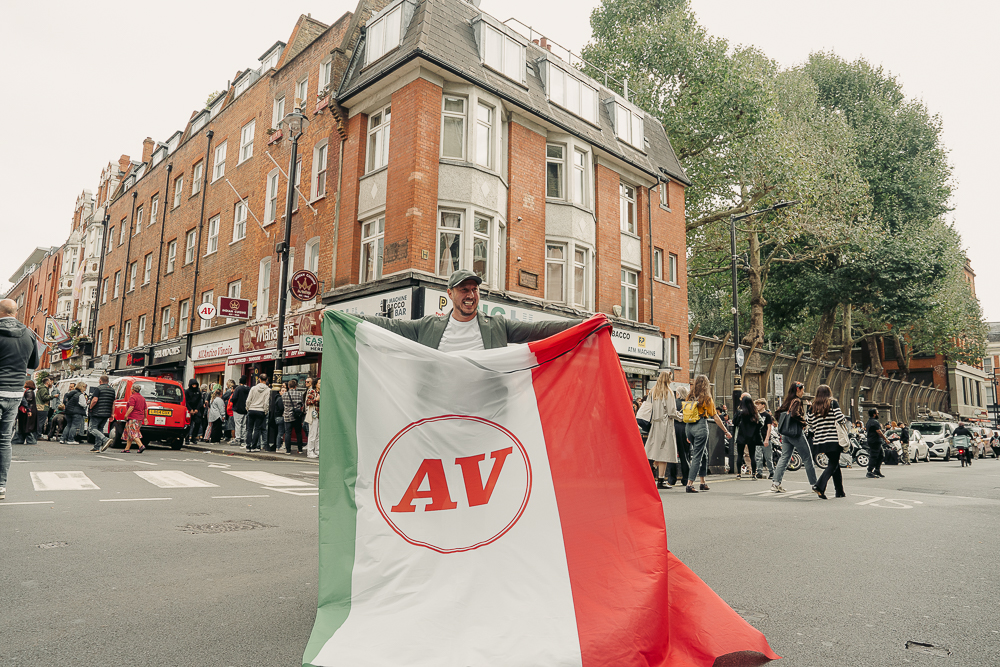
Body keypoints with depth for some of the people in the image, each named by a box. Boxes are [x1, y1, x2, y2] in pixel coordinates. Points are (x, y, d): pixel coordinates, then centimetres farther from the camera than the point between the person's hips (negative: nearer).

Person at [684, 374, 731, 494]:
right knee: (697, 456, -2)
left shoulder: (690, 397, 8)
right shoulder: (706, 398, -5)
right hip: (700, 426, -5)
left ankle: (703, 482, 25)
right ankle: (690, 484, -6)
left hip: (688, 426, 5)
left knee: (703, 453, 20)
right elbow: (715, 417, -4)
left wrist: (688, 435, 17)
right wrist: (726, 431, 4)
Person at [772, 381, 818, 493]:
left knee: (784, 457, 6)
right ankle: (814, 484, 14)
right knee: (807, 458, 6)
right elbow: (795, 414, -26)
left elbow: (779, 412, 16)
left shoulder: (787, 401, 12)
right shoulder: (797, 401, -12)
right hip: (795, 433, -8)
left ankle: (776, 483, -1)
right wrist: (804, 422, -11)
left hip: (785, 434, 8)